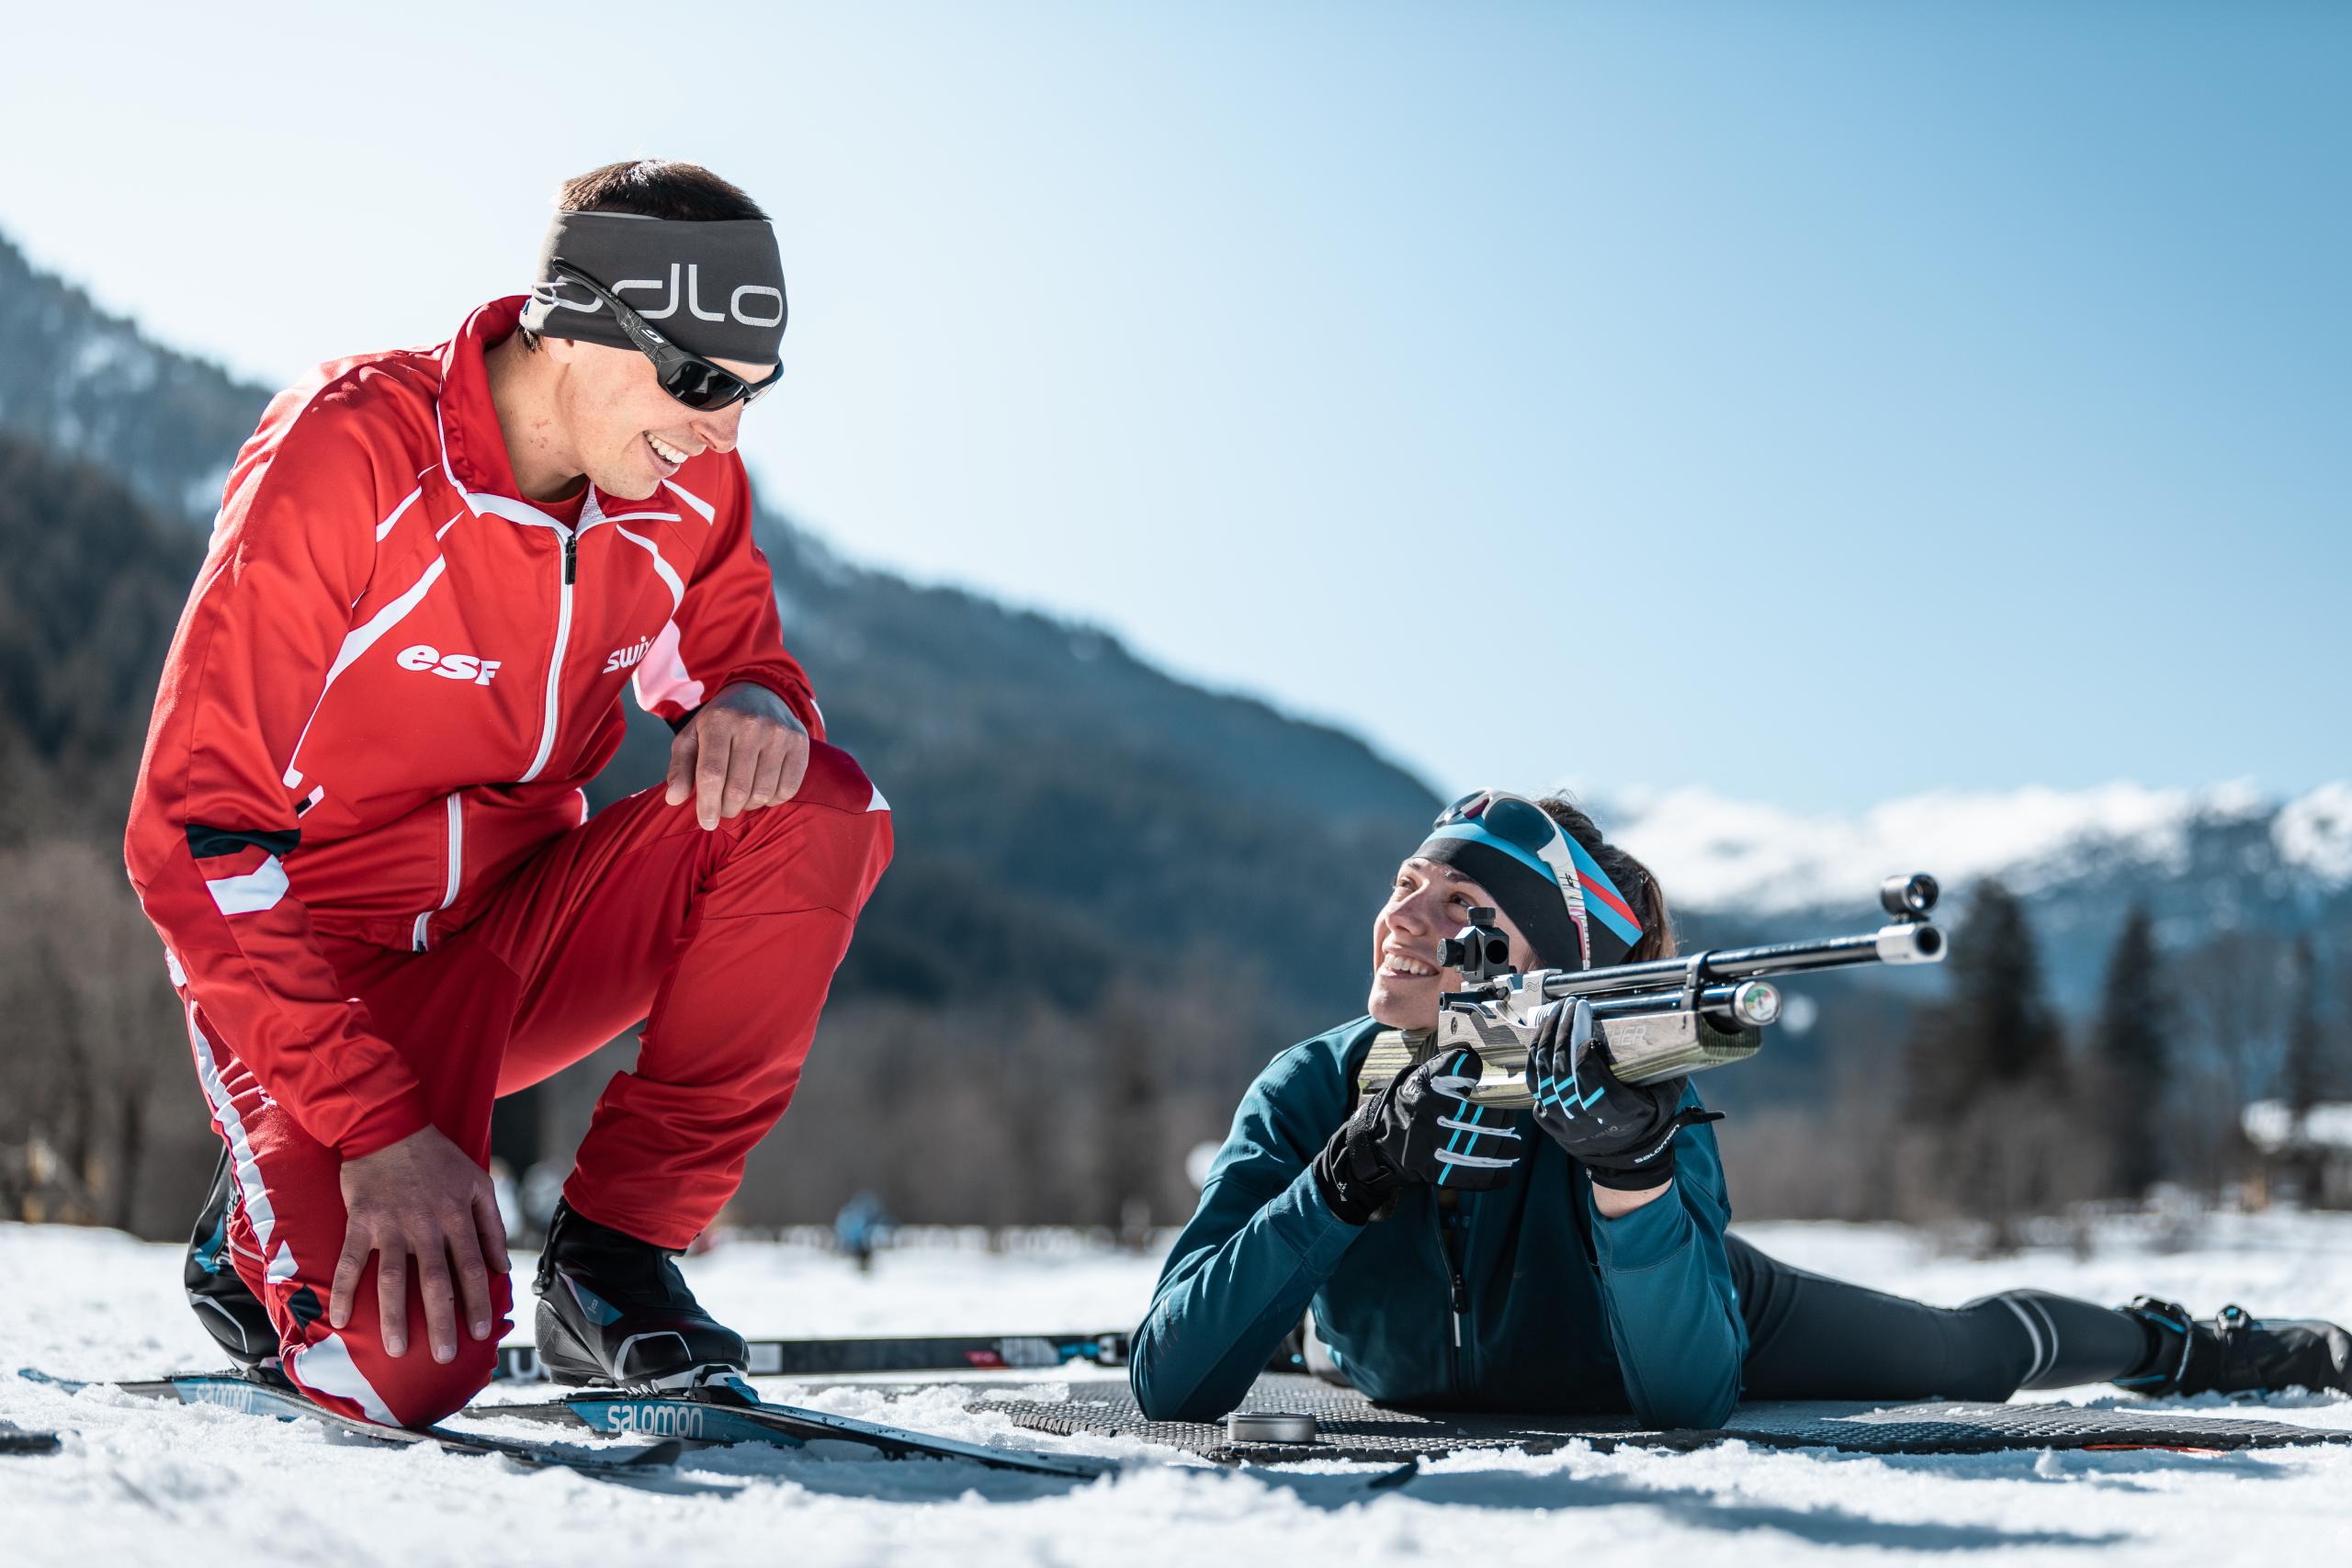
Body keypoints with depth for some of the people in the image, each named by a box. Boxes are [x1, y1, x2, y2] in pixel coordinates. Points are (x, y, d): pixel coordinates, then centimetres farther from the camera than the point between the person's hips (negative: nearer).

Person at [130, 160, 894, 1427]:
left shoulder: (690, 483, -5)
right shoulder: (345, 455, -21)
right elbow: (191, 834, -22)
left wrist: (758, 708, -17)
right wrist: (378, 1124, -30)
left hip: (527, 928, 5)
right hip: (326, 960, -5)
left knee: (825, 813, -20)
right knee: (412, 1364, -28)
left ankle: (616, 1248, -11)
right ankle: (278, 1220, 10)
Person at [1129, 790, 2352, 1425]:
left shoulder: (1639, 1092, -38)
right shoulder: (1312, 1093, -33)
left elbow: (1687, 1394, -45)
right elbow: (1171, 1383, -40)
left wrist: (1628, 1160, -60)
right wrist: (1356, 1172, -53)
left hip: (1662, 1313, -1)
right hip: (1420, 1379, 2)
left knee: (1973, 1350, 13)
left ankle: (2183, 1345, 44)